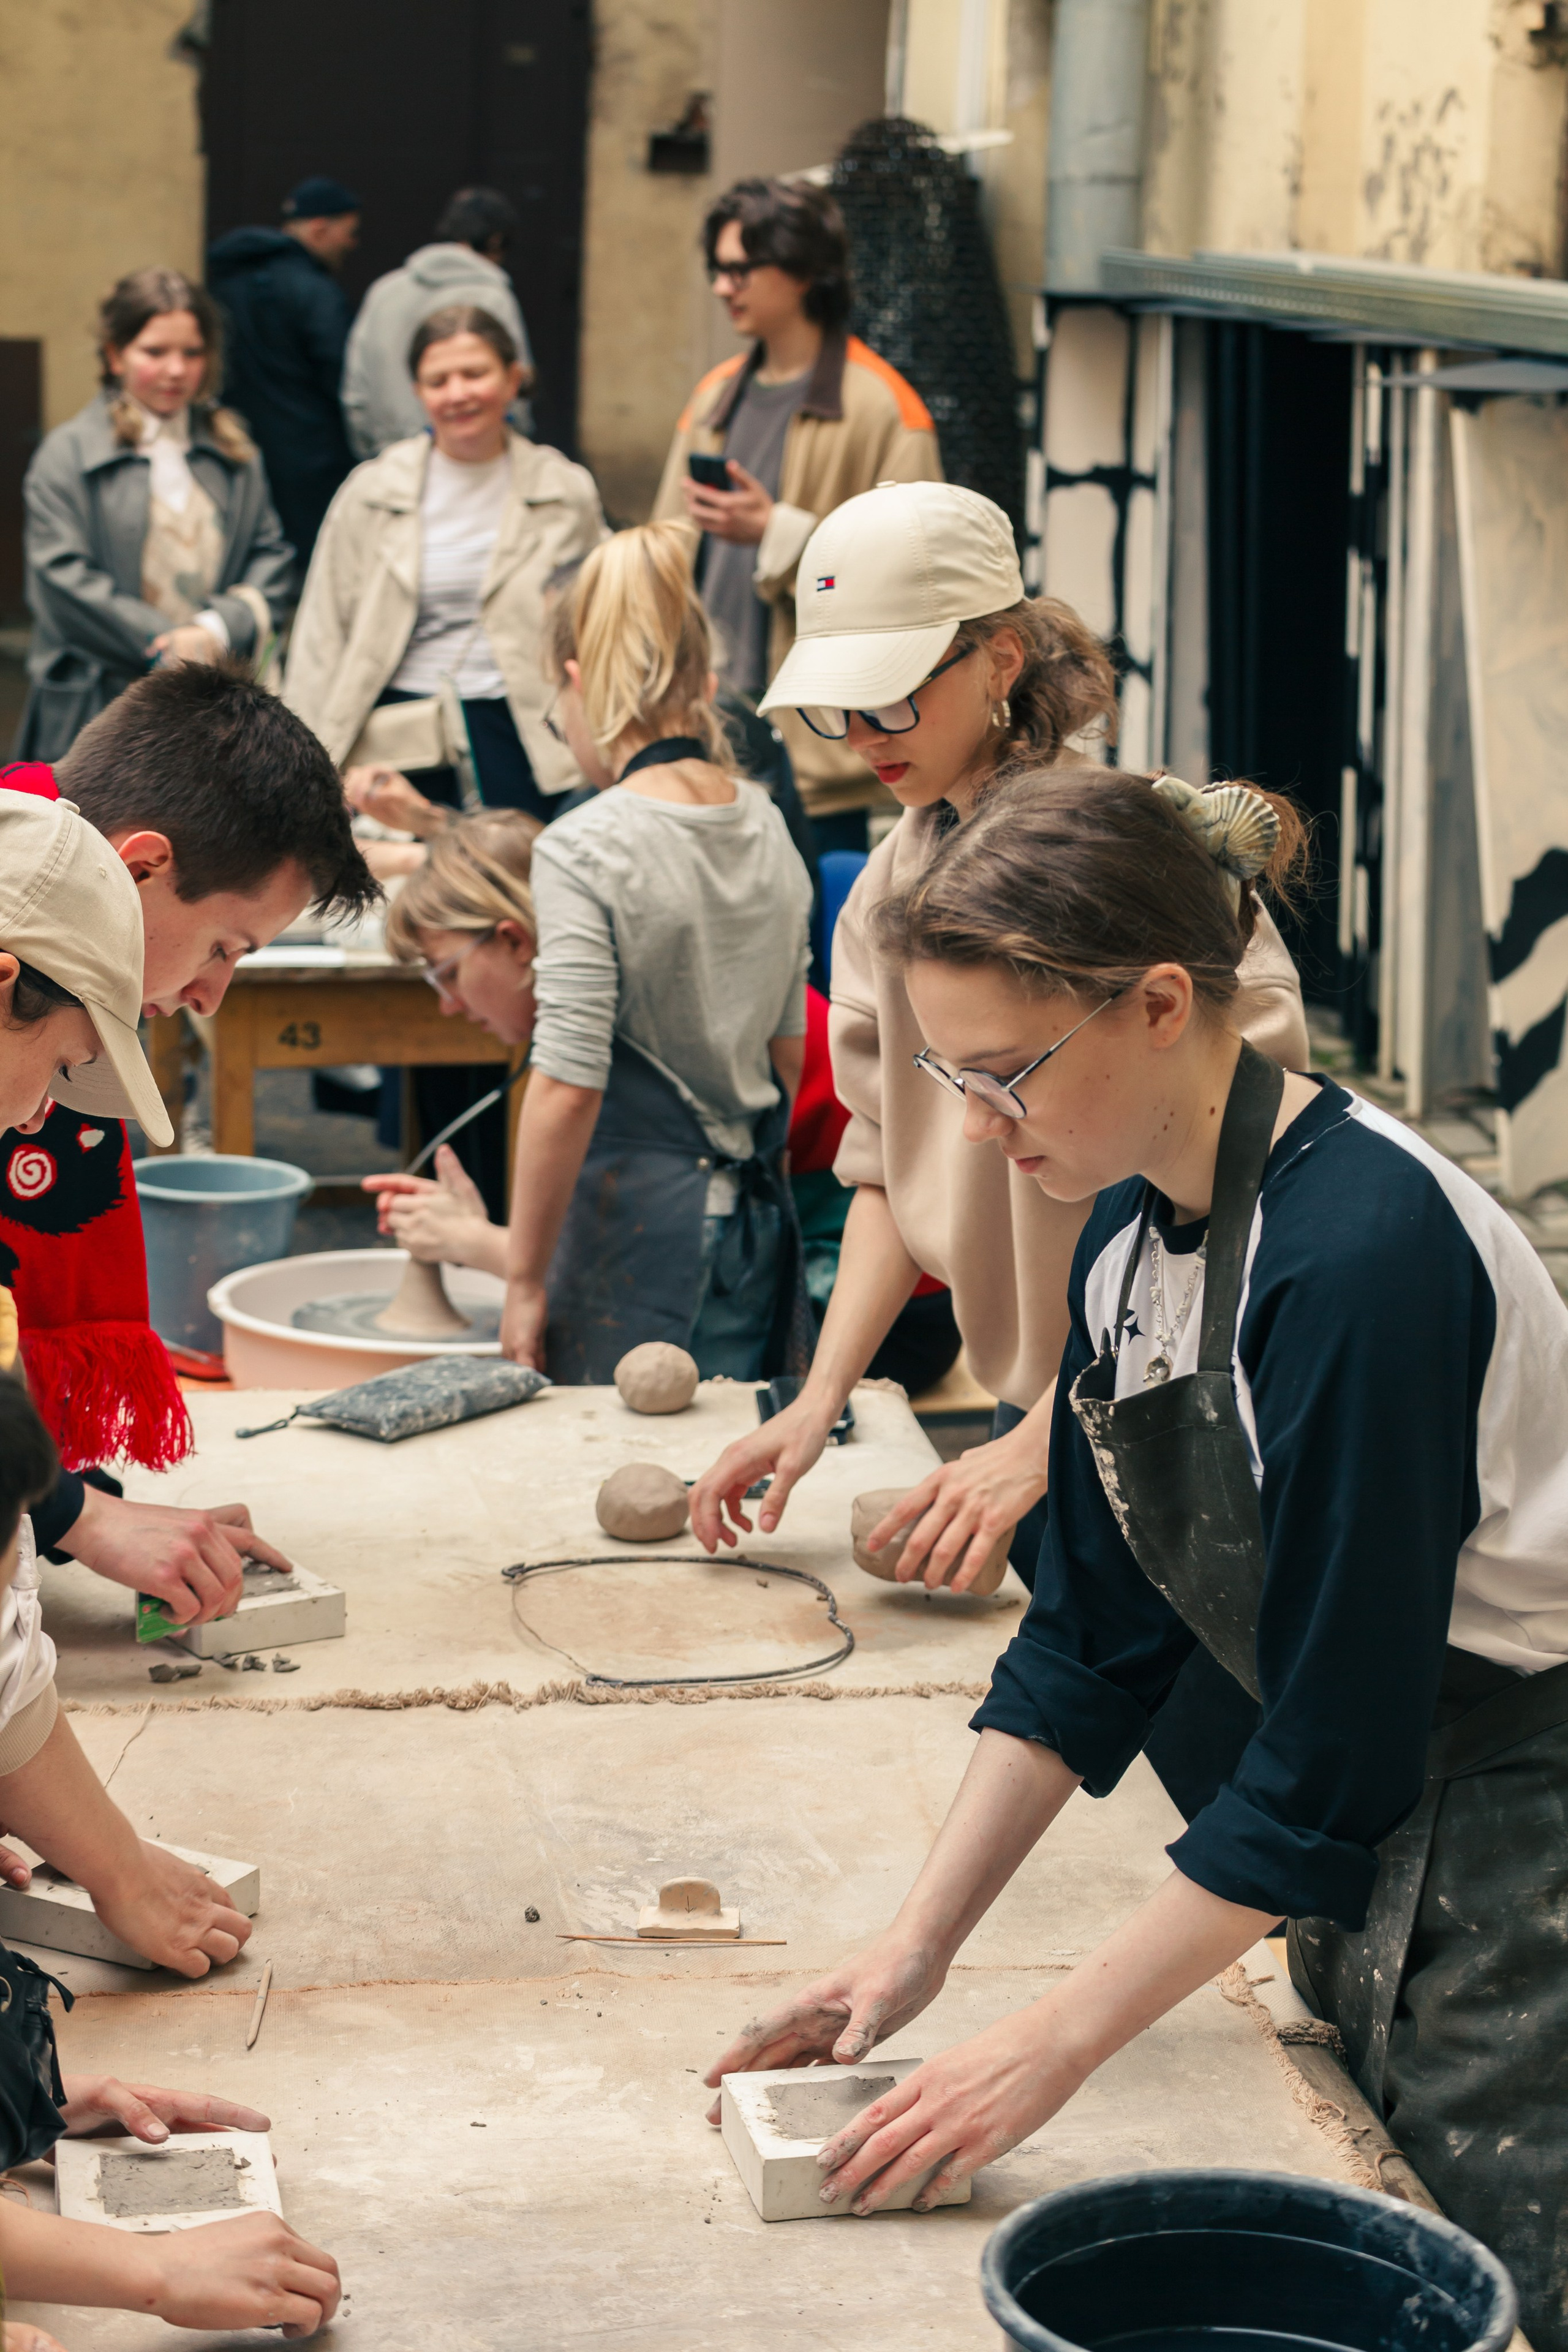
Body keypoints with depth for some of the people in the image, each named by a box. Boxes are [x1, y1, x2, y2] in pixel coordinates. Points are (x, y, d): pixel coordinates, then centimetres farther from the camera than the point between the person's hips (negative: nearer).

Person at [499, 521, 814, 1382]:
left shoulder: (582, 851, -15)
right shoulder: (769, 828, 6)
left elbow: (568, 1088, -18)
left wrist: (525, 1283, -11)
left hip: (641, 1221, -6)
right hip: (760, 1221, 7)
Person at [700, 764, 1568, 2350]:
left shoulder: (1357, 1250, -27)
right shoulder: (1130, 1232, 1)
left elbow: (1332, 1756, -24)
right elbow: (1093, 1641, 9)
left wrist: (1059, 2040, -17)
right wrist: (919, 1944, 2)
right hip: (1376, 1840, 8)